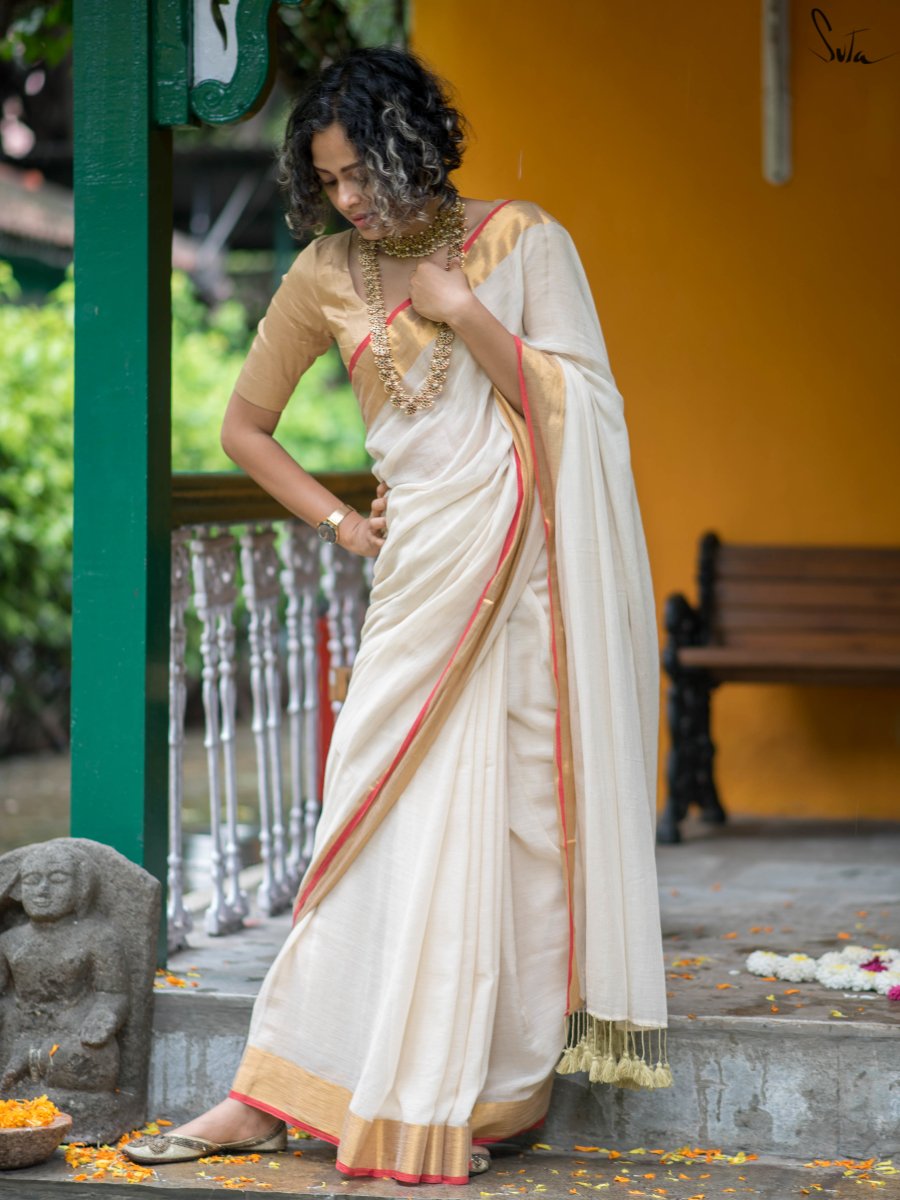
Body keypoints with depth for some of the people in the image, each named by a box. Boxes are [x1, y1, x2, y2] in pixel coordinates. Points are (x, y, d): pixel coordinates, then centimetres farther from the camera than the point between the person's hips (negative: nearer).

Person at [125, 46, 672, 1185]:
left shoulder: (522, 239, 0)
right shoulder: (327, 272, 8)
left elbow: (579, 414, -6)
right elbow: (243, 425, 18)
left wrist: (462, 312, -12)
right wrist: (337, 522, 8)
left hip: (527, 566, -3)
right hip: (420, 573, 3)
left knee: (511, 815, -2)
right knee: (382, 825, 1)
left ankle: (510, 1083, 8)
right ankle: (270, 1096, 2)